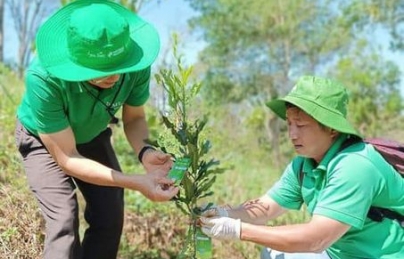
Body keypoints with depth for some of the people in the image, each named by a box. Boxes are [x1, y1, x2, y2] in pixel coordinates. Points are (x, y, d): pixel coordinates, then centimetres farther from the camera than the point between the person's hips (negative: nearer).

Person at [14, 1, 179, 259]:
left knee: (110, 218, -3)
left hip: (92, 137, 4)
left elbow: (134, 117, -11)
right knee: (64, 220, -20)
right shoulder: (44, 78, -41)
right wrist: (137, 182, -42)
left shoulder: (136, 68, -31)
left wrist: (144, 151, -34)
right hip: (43, 140, -3)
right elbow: (66, 158, -33)